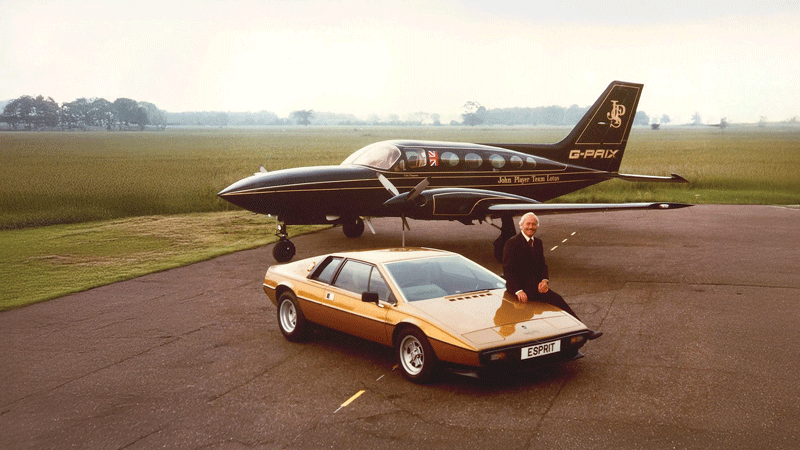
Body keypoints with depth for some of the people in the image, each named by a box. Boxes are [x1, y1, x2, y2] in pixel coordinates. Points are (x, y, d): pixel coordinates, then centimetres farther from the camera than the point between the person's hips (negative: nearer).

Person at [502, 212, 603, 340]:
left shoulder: (538, 242, 13)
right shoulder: (512, 243, -8)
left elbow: (542, 265, 14)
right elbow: (508, 270, -11)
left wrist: (545, 280, -9)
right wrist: (518, 291, -23)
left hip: (535, 283, 7)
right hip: (520, 285, -7)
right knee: (556, 299, -21)